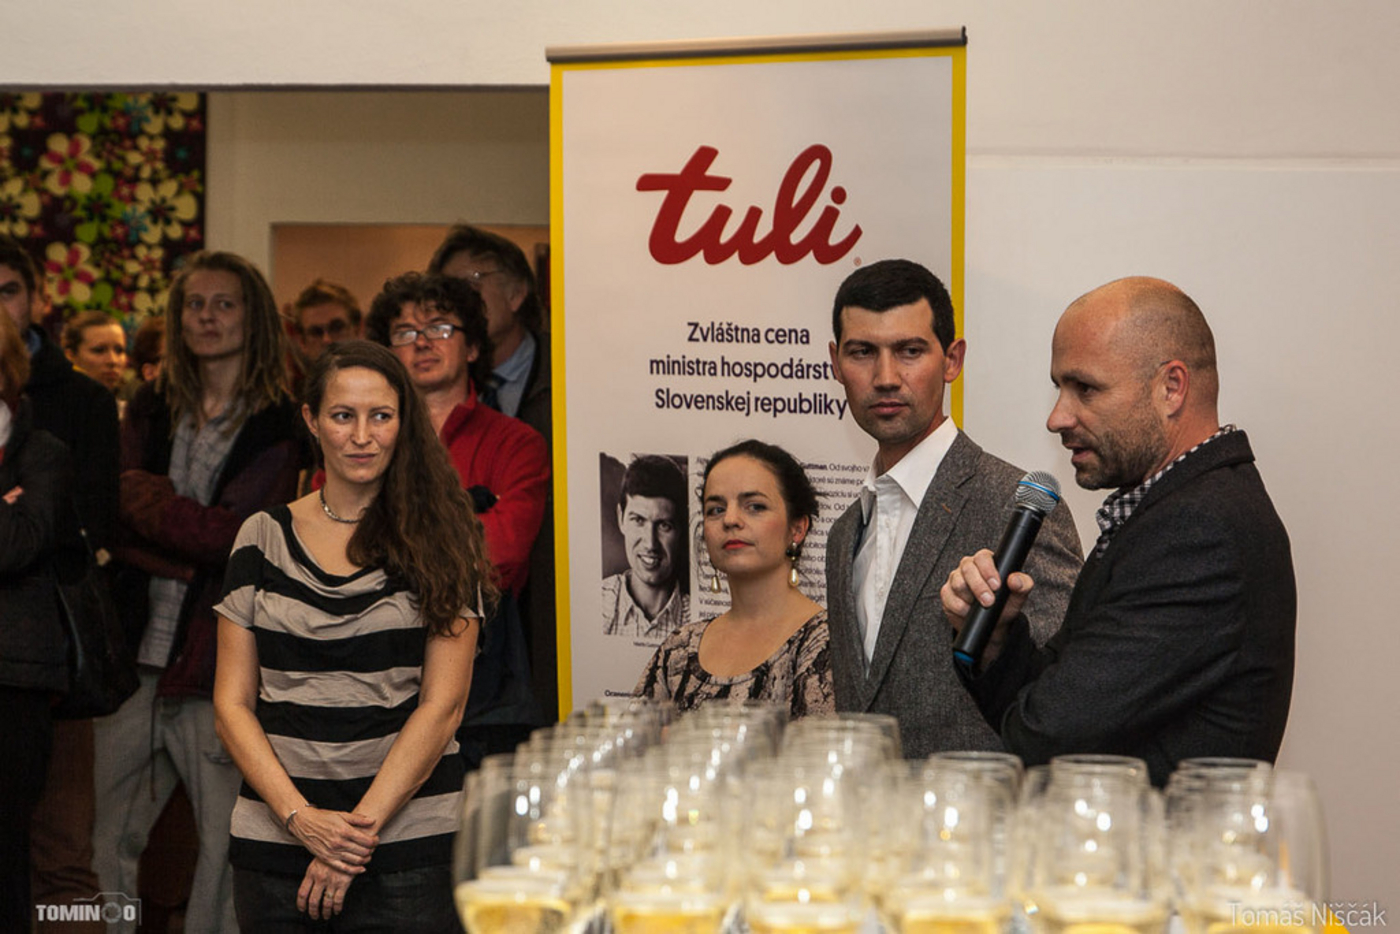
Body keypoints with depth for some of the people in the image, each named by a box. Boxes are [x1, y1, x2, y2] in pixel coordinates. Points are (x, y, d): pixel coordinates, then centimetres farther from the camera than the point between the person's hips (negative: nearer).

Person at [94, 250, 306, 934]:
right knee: (100, 841, 3)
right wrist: (193, 553, -12)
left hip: (219, 656, -4)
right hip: (136, 653, 4)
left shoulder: (279, 428, 1)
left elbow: (231, 532, -11)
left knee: (229, 846, -2)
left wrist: (141, 491, -4)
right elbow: (111, 523, 4)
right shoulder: (150, 412, 15)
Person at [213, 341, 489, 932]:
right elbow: (232, 703, 5)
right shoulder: (264, 538, 7)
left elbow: (443, 703, -4)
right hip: (274, 834, 2)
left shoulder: (440, 539, 2)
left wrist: (362, 825, -11)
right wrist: (302, 818, -8)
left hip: (409, 838, -2)